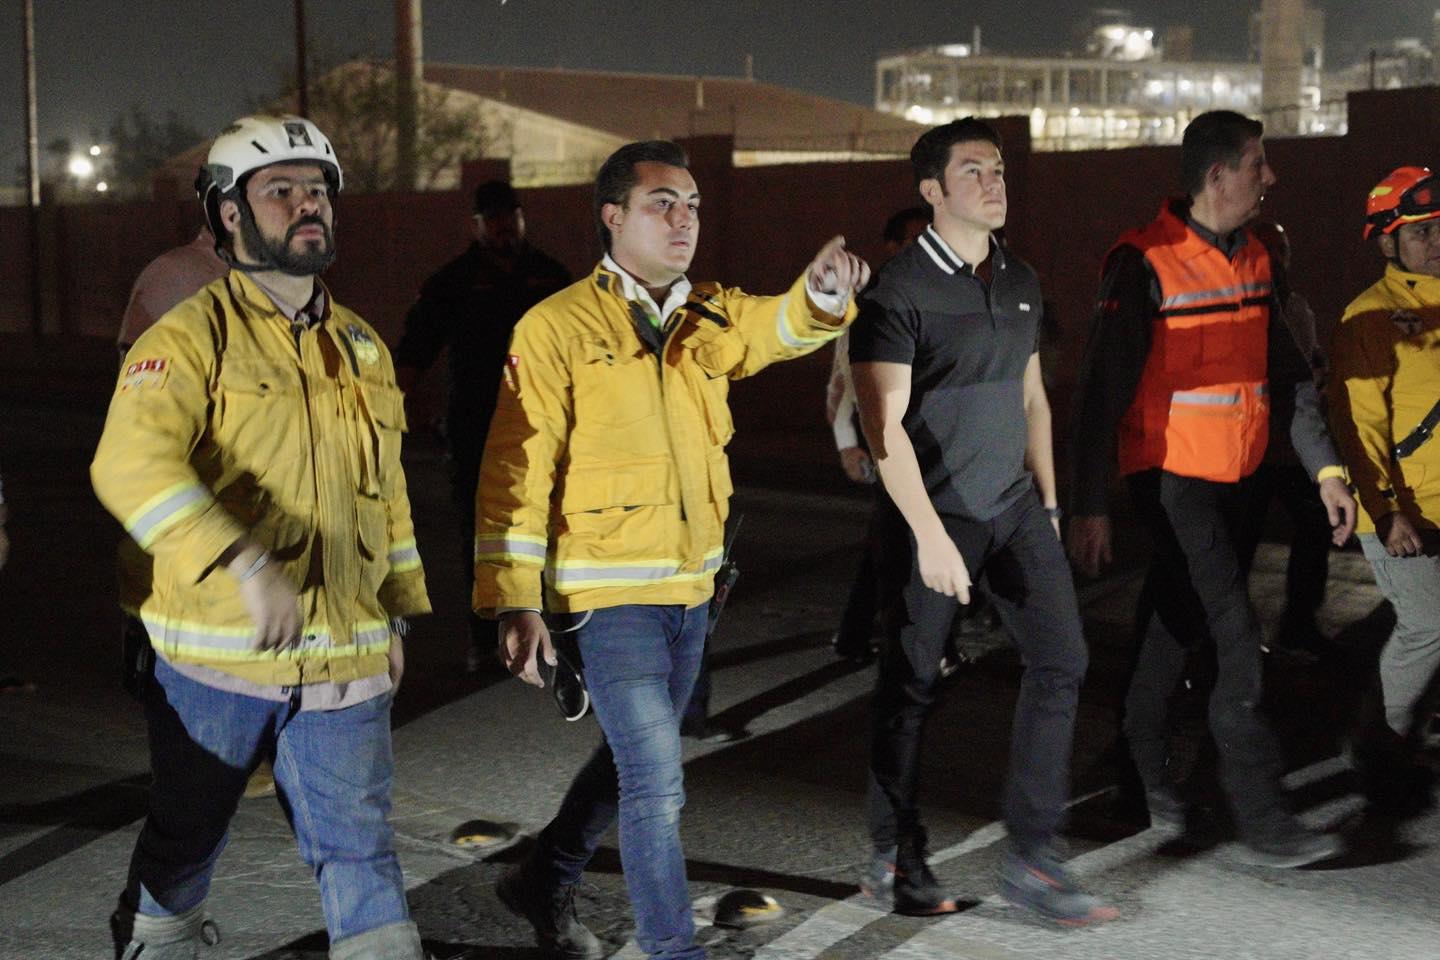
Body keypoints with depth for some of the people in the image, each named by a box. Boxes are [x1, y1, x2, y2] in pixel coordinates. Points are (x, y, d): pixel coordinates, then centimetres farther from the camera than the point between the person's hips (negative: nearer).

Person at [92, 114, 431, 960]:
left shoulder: (363, 348, 12)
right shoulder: (193, 337, -9)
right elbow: (132, 464, -26)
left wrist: (396, 612, 18)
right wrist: (246, 566, -36)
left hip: (344, 663, 4)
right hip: (216, 655, -3)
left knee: (361, 850, 3)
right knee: (185, 844, 14)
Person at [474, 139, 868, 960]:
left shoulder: (711, 317, 8)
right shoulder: (558, 328, -10)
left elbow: (784, 326, -10)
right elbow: (516, 473, -12)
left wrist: (823, 290, -34)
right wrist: (514, 602, -16)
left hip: (692, 586, 7)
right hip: (609, 593, -7)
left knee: (636, 760, 21)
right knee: (658, 783, -8)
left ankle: (546, 884, 43)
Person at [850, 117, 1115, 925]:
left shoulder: (1019, 281, 10)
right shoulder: (899, 291, -11)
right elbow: (885, 425, -17)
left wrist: (1048, 503, 15)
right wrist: (930, 535, -22)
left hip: (1014, 508, 6)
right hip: (933, 516, -6)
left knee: (1061, 659, -2)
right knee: (914, 685, 4)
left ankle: (1033, 859, 7)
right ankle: (896, 856, 22)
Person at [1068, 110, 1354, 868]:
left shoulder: (1254, 261, 9)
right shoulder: (1146, 264, -15)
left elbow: (1287, 375, 13)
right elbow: (1102, 390, -16)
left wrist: (1325, 470, 6)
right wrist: (1089, 506, -19)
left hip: (1234, 477, 7)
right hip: (1171, 475, -7)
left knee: (1179, 628, 17)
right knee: (1238, 641, -11)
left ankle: (1146, 773, 31)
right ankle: (1261, 819, -5)